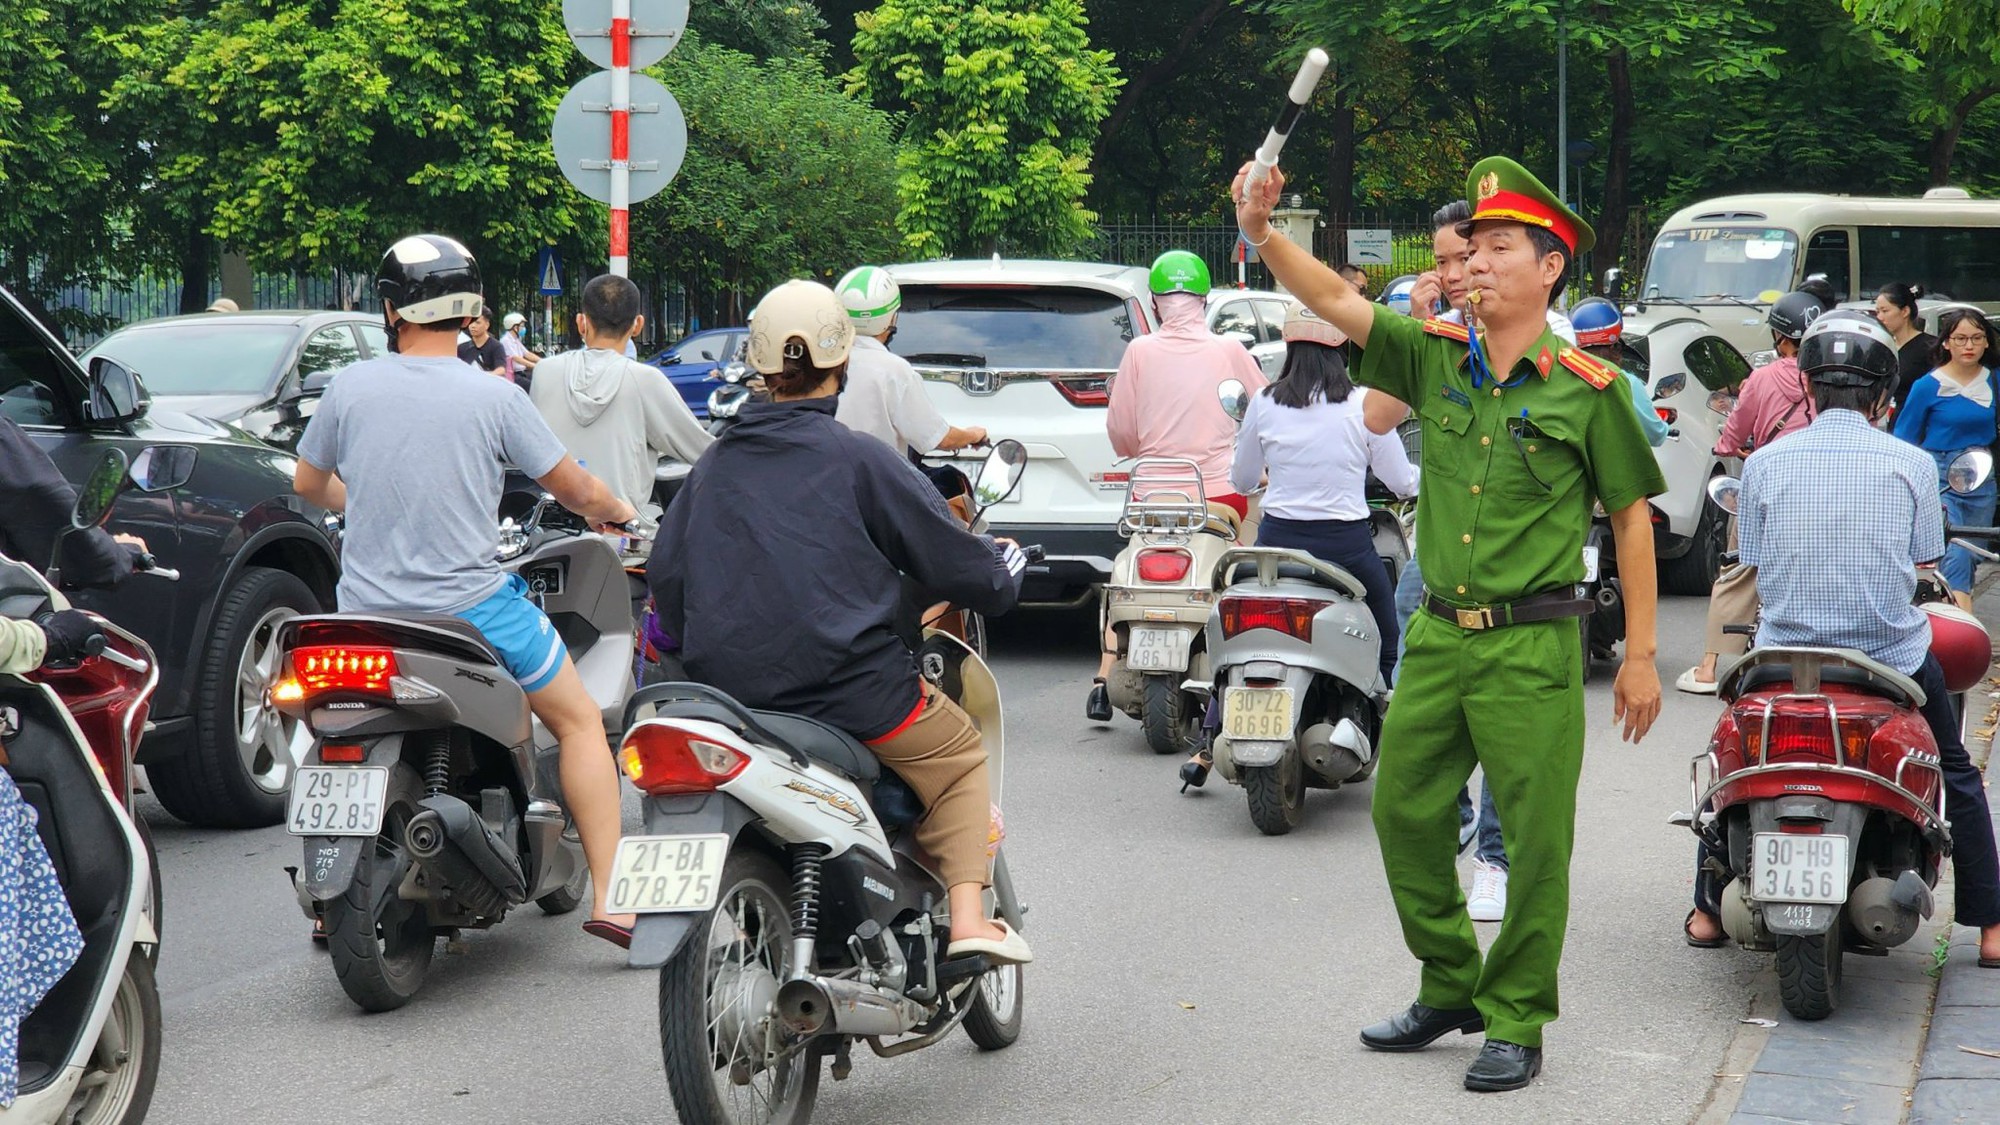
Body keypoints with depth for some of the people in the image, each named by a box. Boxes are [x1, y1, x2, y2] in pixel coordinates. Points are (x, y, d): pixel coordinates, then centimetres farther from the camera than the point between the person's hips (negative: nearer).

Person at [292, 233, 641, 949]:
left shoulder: (350, 388, -1)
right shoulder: (495, 398, -8)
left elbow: (308, 484, 14)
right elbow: (576, 491, 1)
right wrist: (613, 511, 24)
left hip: (368, 612, 3)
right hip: (474, 606, -3)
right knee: (580, 722, 12)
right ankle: (609, 898, 3)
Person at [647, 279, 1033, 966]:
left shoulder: (715, 464, 9)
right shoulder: (857, 459, -6)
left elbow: (663, 574, 13)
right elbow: (954, 560, -2)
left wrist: (700, 653, 30)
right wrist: (1004, 571, 19)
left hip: (728, 687, 5)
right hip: (850, 688, -5)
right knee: (958, 758, 16)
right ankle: (968, 917, 1)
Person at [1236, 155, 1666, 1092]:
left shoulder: (1587, 388, -6)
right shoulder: (1435, 356, 5)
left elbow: (1632, 518, 0)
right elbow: (1334, 299, -2)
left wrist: (1641, 654, -2)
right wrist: (1262, 232, -20)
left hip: (1531, 646, -5)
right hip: (1437, 634, 5)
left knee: (1534, 841, 0)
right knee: (1405, 814, 12)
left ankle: (1515, 1022, 14)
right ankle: (1449, 987, 30)